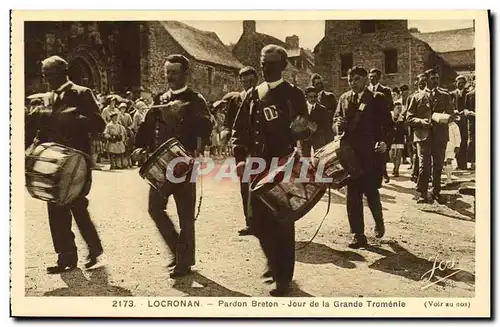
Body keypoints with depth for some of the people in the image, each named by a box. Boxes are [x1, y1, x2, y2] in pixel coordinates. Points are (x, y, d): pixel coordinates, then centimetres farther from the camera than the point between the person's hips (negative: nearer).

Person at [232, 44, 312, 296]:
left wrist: (301, 128, -24)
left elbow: (305, 130, 0)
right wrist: (240, 158, -5)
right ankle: (275, 263, 34)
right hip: (259, 167, 4)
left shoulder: (294, 94, 0)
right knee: (259, 220, 9)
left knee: (283, 221, 1)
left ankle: (284, 277, 11)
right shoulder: (253, 95, 10)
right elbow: (240, 129, 8)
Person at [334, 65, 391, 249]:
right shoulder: (344, 99, 12)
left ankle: (379, 222, 33)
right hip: (349, 151, 3)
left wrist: (384, 141, -19)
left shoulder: (376, 98, 1)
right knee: (353, 195, 3)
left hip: (370, 152, -3)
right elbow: (336, 120, 12)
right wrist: (338, 125, -11)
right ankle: (358, 236, 11)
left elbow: (386, 123, -3)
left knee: (370, 191, 3)